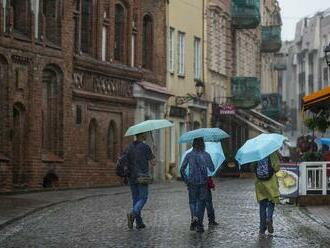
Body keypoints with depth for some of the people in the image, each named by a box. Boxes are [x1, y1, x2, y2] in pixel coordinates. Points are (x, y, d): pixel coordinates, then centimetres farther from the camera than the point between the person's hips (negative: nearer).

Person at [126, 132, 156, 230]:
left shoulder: (129, 147, 7)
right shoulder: (145, 147, -10)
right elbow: (153, 163, -8)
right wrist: (153, 157, 11)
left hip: (131, 177, 6)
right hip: (142, 177, -5)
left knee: (136, 199, 11)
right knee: (143, 199, 1)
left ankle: (139, 222, 11)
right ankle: (132, 214, -23)